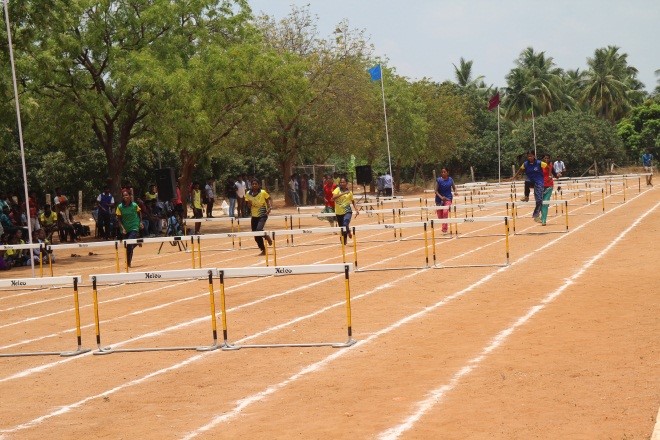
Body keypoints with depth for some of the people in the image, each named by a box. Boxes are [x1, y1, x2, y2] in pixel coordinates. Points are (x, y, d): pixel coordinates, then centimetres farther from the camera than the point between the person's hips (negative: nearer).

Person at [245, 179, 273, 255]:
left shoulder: (263, 192, -11)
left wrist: (270, 207, -17)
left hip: (262, 215, -4)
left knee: (259, 230, -26)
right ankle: (263, 250, 22)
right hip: (254, 216, 4)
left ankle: (267, 237, 7)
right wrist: (249, 204, -16)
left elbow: (269, 199, 0)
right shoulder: (248, 194, -1)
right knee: (256, 237, 4)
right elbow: (248, 206, 7)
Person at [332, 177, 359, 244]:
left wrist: (356, 210, 4)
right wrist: (342, 193, -32)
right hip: (339, 212, 1)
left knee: (345, 224, -26)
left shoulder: (349, 192, 1)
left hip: (347, 211, -1)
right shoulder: (337, 189, -5)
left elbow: (353, 202, 15)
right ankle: (344, 241, 32)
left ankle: (348, 232, 7)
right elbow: (333, 197, -24)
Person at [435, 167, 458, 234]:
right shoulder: (439, 180, -6)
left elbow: (454, 188, 11)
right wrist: (441, 197, -24)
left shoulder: (450, 180, 0)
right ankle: (444, 227, 33)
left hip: (448, 198, -1)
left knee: (445, 212, -24)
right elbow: (436, 191, -8)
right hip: (439, 199, 1)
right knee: (440, 215, 5)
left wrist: (455, 192, -12)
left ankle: (444, 229, -22)